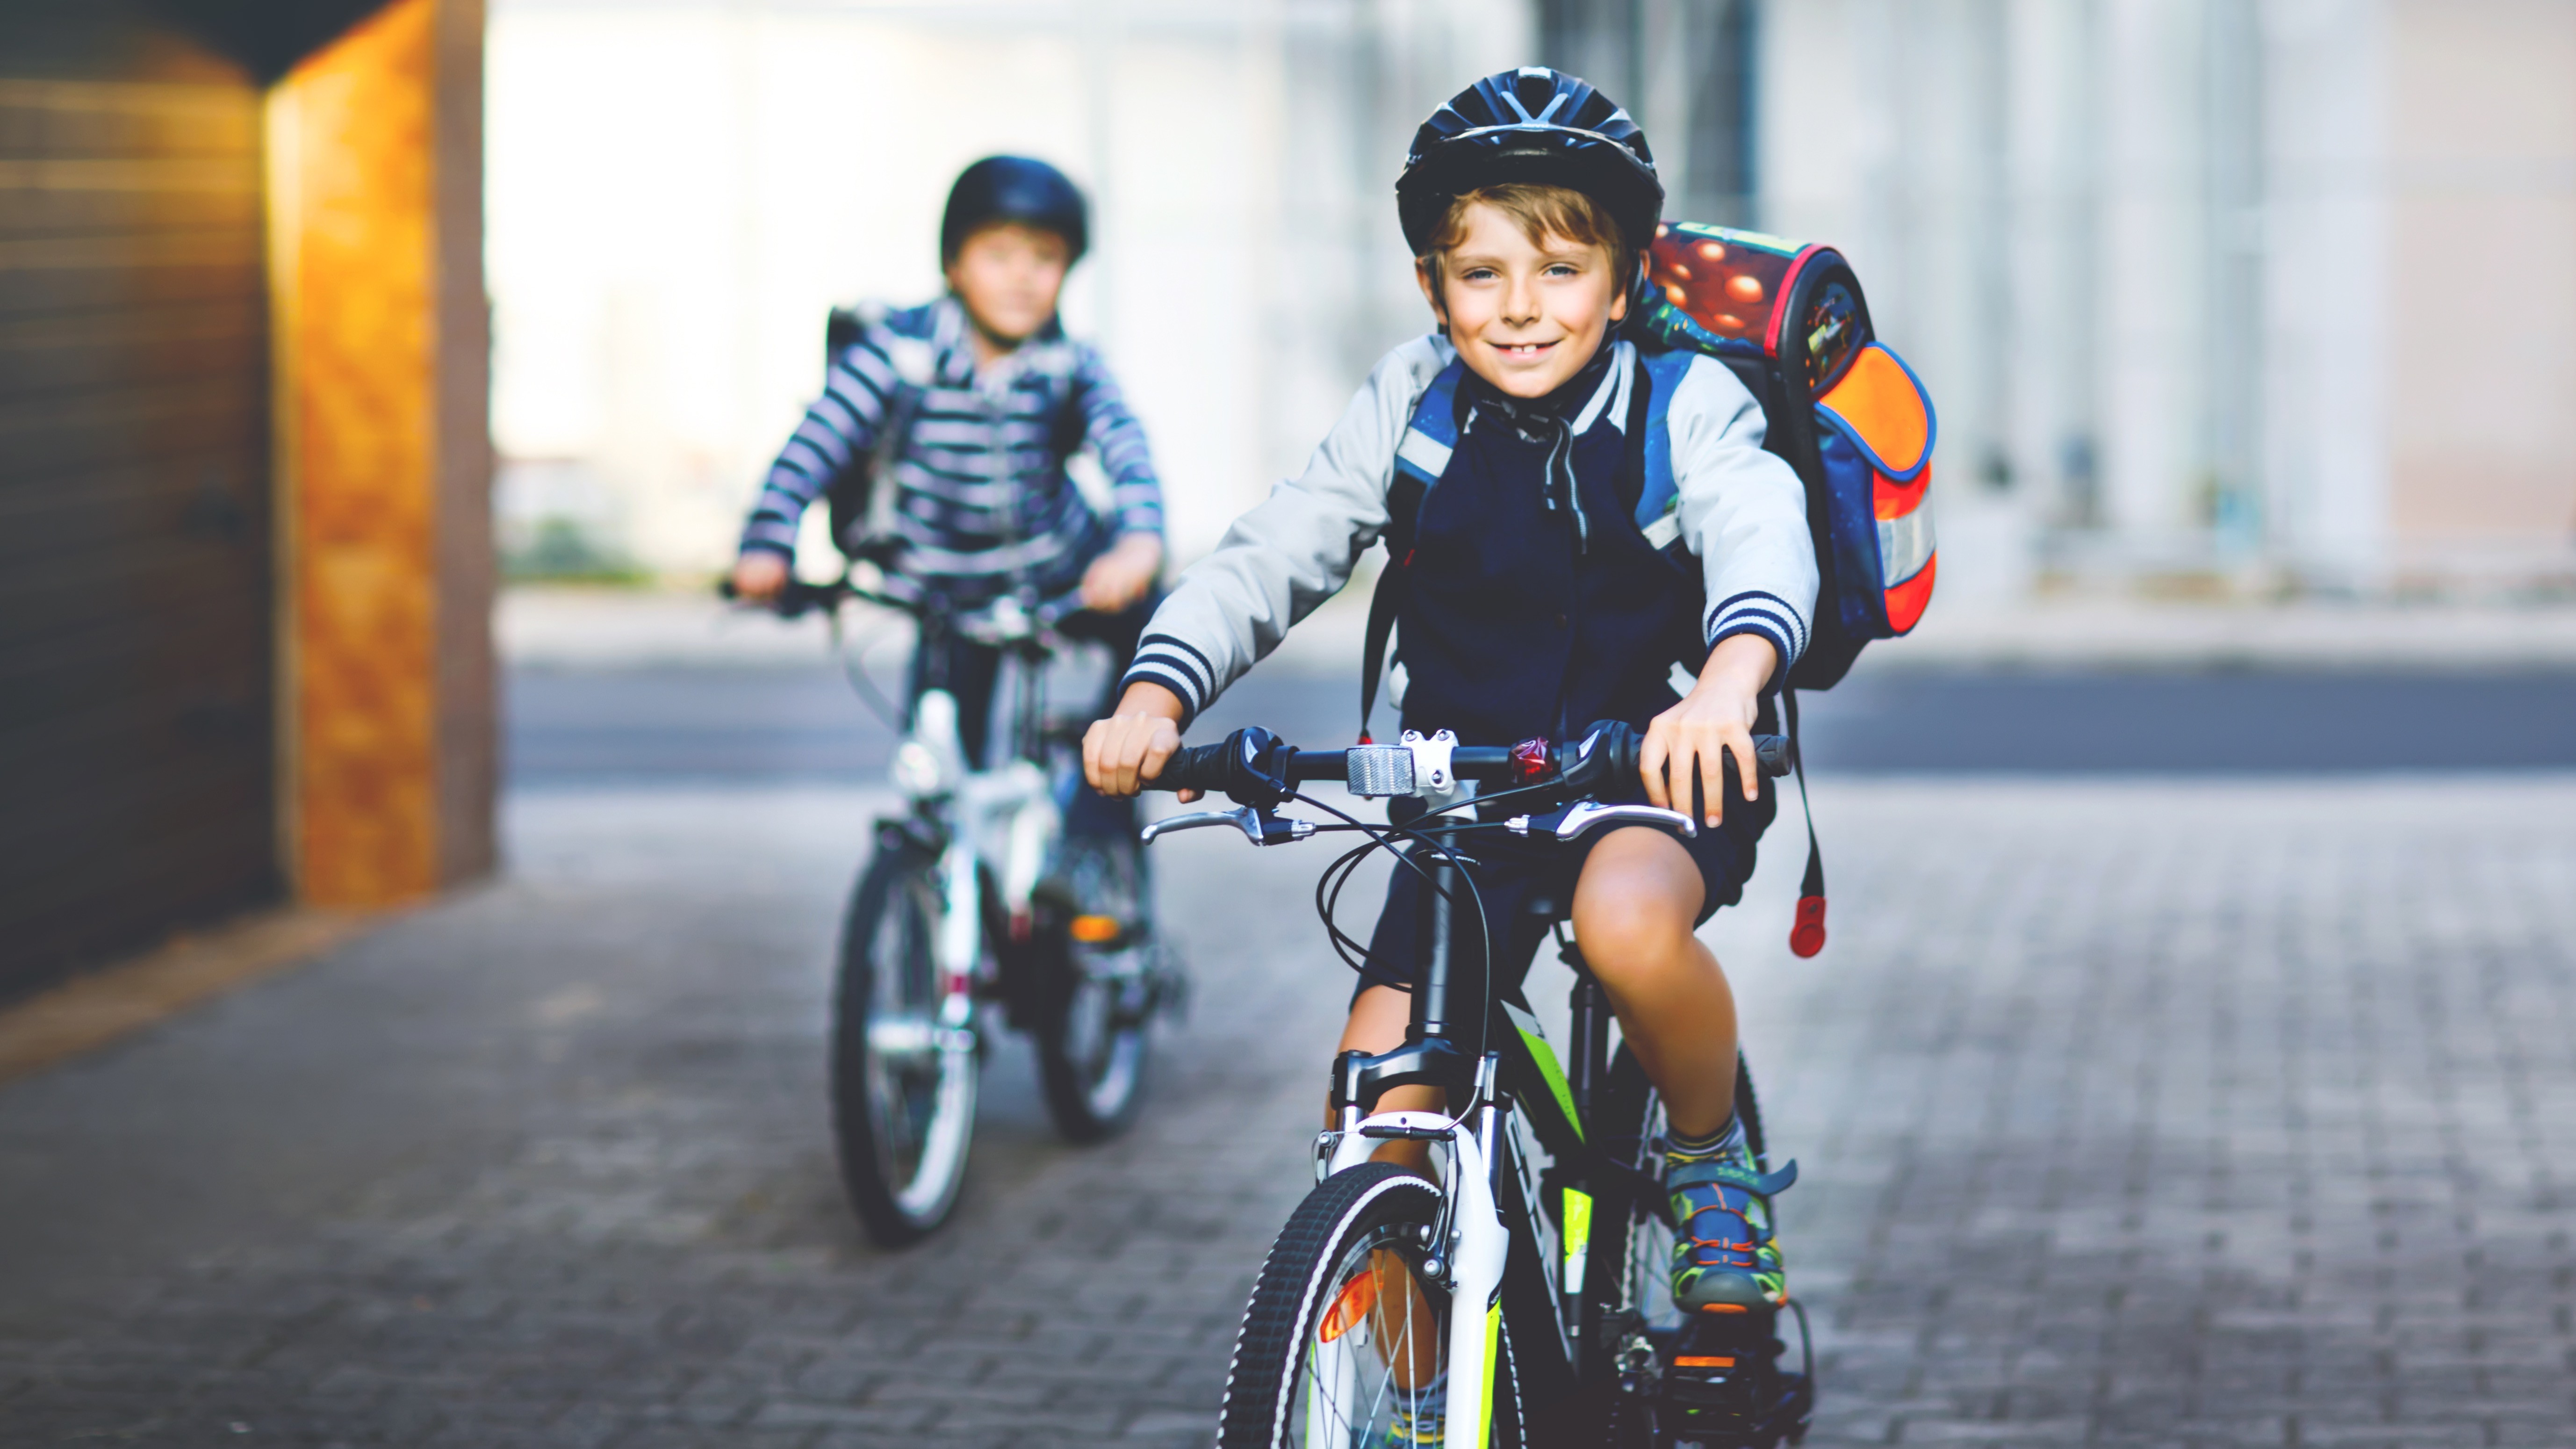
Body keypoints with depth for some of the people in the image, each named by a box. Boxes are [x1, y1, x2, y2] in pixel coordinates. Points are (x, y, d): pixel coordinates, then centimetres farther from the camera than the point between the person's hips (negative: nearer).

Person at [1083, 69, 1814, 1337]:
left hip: (1662, 766, -3)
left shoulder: (1688, 407, -12)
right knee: (1375, 1132, -8)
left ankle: (1711, 1159, -7)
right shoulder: (1413, 408, -3)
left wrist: (1727, 683, -54)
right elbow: (1273, 555, -9)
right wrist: (1155, 696, -28)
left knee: (1629, 924, -37)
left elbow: (1762, 541, -31)